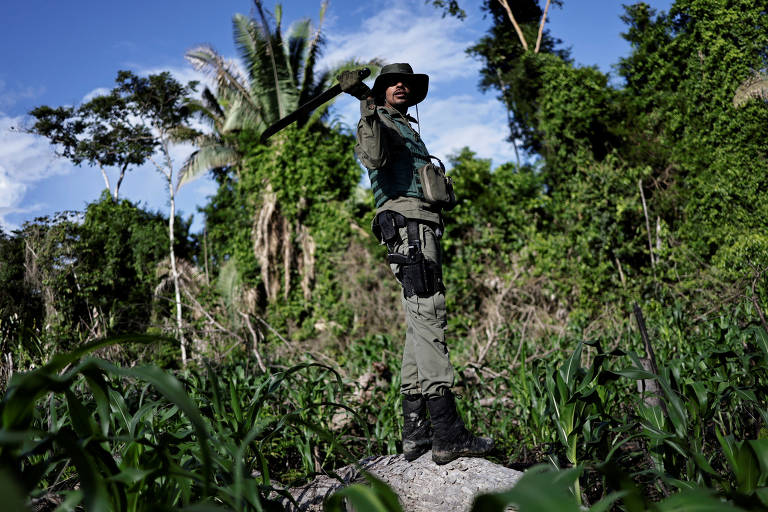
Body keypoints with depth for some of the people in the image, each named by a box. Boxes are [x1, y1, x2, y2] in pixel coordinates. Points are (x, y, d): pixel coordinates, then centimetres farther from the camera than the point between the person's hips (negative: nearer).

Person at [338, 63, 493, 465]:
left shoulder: (409, 131, 32)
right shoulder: (380, 122, 4)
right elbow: (373, 158, -19)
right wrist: (368, 109, -26)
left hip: (422, 231, 10)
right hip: (407, 226, -10)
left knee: (419, 326, 5)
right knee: (428, 319, -17)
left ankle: (415, 434, 7)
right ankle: (448, 435, -20)